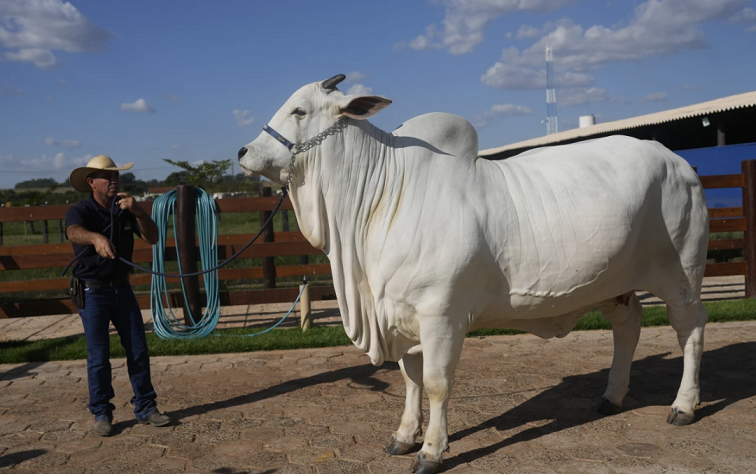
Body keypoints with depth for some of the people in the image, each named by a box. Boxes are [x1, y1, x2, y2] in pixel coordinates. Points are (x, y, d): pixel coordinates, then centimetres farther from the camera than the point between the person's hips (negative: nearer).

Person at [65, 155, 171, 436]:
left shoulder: (125, 210, 4)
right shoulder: (80, 211, -12)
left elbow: (152, 238, -6)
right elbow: (74, 232, -36)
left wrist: (138, 212, -23)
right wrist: (96, 238, -58)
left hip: (122, 288, 5)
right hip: (92, 292, -4)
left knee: (138, 350, 6)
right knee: (98, 357, 0)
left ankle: (145, 408, 17)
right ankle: (102, 414, 15)